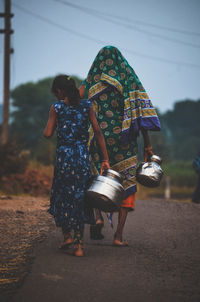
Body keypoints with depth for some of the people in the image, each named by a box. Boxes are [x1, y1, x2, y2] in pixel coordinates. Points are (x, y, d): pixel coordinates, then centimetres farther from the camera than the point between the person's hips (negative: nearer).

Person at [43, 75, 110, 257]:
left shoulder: (57, 108, -2)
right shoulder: (86, 106, 5)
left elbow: (48, 134, -4)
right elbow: (98, 132, 3)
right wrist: (105, 159, 5)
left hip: (64, 155, -2)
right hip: (83, 156, 2)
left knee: (62, 196, 16)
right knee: (80, 198, 8)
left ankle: (67, 235, 9)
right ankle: (79, 244, 4)